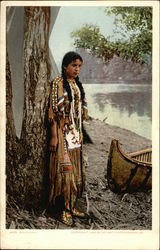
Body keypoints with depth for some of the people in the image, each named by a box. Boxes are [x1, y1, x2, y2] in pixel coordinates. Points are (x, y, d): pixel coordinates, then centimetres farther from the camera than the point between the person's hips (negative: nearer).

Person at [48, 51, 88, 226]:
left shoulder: (77, 84, 11)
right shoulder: (58, 83, -10)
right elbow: (53, 111, -14)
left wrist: (80, 133, 16)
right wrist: (54, 136, -17)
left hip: (76, 133, 7)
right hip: (63, 133, -7)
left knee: (76, 169, 11)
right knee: (64, 170, -4)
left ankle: (72, 205, 23)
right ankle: (64, 209, 8)